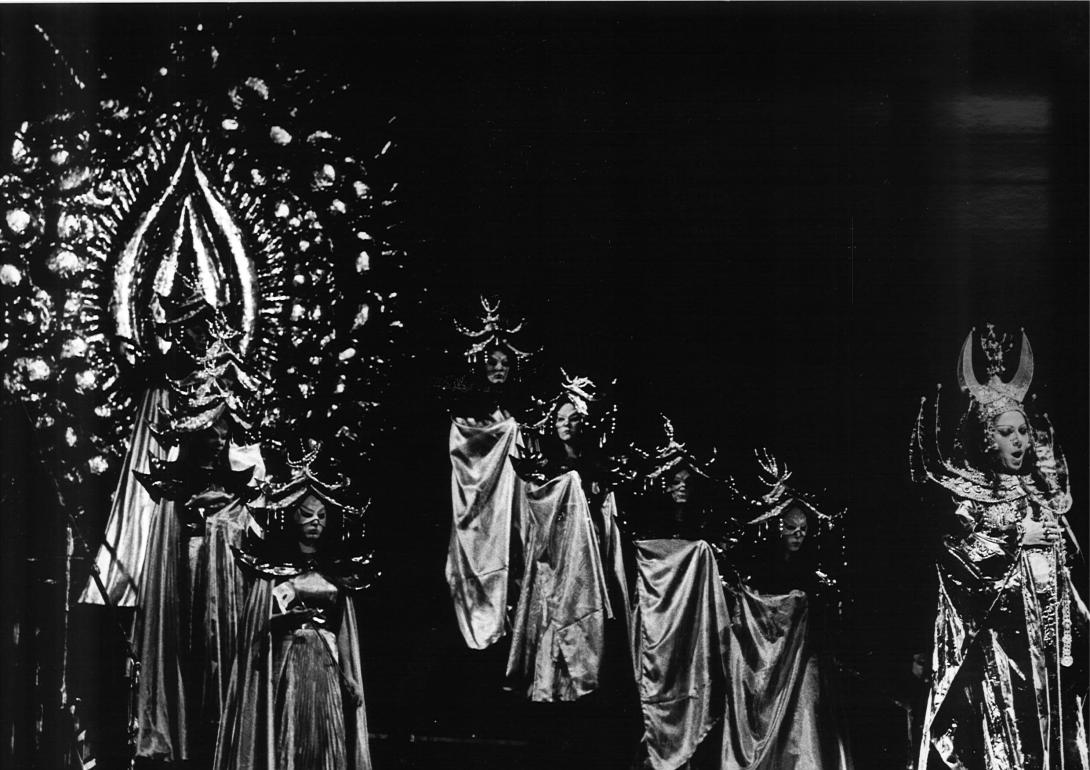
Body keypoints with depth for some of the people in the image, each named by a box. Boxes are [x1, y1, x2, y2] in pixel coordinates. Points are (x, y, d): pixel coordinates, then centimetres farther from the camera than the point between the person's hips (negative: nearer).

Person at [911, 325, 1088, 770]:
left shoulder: (1041, 492, 13)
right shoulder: (969, 496, -4)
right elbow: (959, 560, -15)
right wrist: (1014, 539, -15)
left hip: (1048, 631, 6)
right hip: (998, 630, -6)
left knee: (1050, 726, 6)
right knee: (1002, 733, -8)